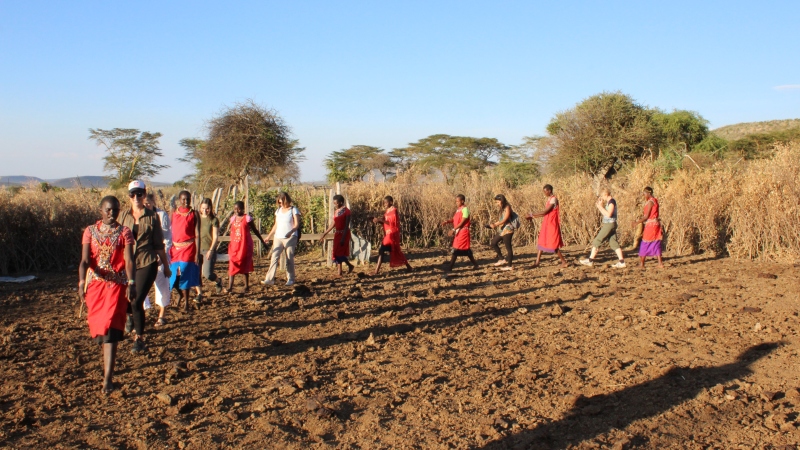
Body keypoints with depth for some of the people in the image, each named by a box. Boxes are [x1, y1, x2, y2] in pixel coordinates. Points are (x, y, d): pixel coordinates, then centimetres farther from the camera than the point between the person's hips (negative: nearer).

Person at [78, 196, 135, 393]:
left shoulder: (124, 232, -1)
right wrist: (81, 282, -23)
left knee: (110, 327, -11)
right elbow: (85, 260, -6)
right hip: (95, 283, 3)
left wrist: (131, 283, -24)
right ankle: (109, 358, 40)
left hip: (117, 284, -3)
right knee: (97, 324, 12)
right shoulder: (90, 231, 4)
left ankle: (107, 378, -13)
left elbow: (129, 260, -10)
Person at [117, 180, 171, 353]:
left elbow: (159, 244, 6)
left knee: (137, 301, -8)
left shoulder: (152, 216, 0)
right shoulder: (123, 215, 5)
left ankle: (139, 339, 7)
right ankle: (131, 315, 47)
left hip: (147, 263, -3)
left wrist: (165, 265, 11)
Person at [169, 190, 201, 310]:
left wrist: (197, 253, -9)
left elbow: (197, 235, -4)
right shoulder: (174, 213, 6)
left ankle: (186, 301, 10)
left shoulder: (194, 214, -2)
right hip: (175, 248, 3)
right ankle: (181, 294, 33)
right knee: (174, 275, 6)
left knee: (184, 275, -4)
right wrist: (167, 250, 1)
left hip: (189, 248, -3)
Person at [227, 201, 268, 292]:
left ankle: (246, 286, 15)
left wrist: (263, 241, 6)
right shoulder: (233, 218, 7)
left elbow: (255, 231, 2)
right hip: (234, 246, 4)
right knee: (232, 266, -4)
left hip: (245, 246, -4)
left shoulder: (247, 218, -6)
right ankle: (230, 286, -5)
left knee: (245, 266, 4)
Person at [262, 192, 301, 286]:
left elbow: (297, 225, -9)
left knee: (289, 259, 0)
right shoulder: (278, 211, 14)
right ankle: (269, 279, -10)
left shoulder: (294, 210, -1)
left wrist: (291, 231, -27)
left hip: (290, 238, -4)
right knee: (274, 258, -6)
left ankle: (290, 279, 11)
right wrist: (269, 236, 20)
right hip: (278, 237, 4)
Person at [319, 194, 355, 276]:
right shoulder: (336, 212, 11)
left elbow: (346, 226, -17)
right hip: (337, 234, 8)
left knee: (340, 252, -9)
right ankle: (339, 271, 11)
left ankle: (349, 265, 9)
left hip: (344, 234, -8)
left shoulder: (346, 211, -12)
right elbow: (332, 225, 14)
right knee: (337, 252, 6)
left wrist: (343, 238, -23)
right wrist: (324, 234, 13)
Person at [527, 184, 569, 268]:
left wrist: (532, 214, -15)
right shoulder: (549, 199, 14)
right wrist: (533, 217, 9)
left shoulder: (554, 199, -15)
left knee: (553, 245, -5)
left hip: (552, 225, -9)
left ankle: (564, 262, 6)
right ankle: (537, 262, 10)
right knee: (541, 243, 8)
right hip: (546, 224, 9)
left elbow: (545, 212, -21)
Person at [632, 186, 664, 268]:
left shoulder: (650, 202, -14)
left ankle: (641, 264, 3)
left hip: (650, 224, -9)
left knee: (645, 244, -1)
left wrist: (637, 222, -9)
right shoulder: (655, 201, 13)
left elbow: (646, 216, -15)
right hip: (656, 224, 9)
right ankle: (660, 263, 6)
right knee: (656, 244, 9)